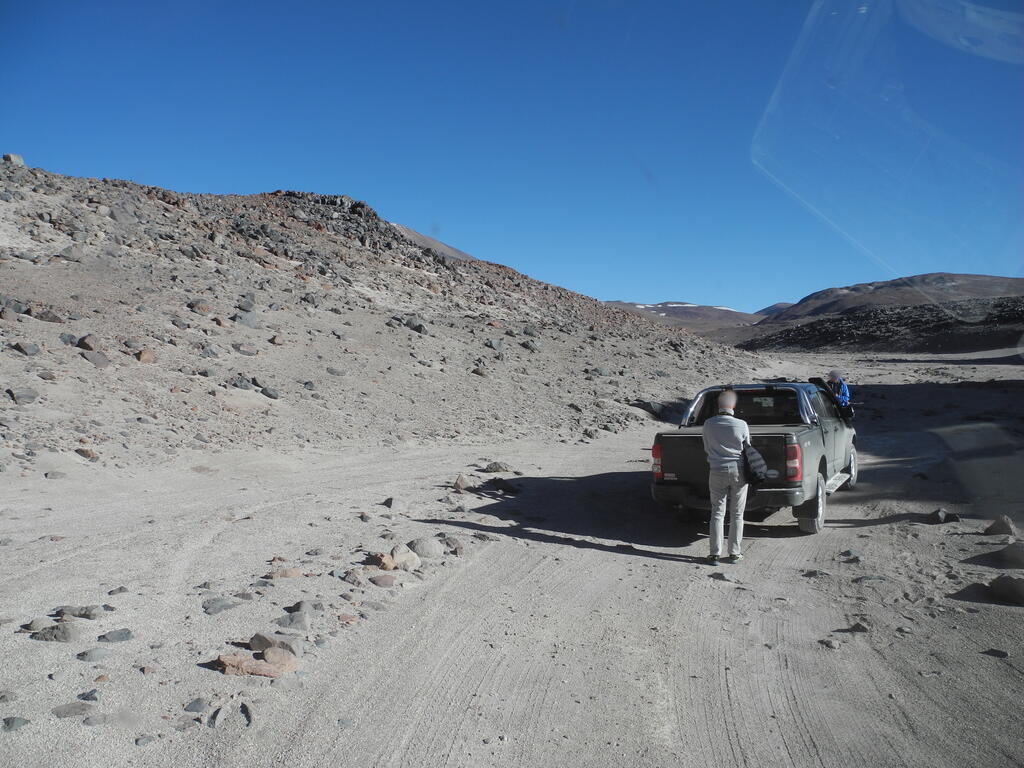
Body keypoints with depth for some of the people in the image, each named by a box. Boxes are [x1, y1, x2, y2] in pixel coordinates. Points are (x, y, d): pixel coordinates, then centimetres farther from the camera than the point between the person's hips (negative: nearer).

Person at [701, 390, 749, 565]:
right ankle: (734, 553, 15)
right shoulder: (741, 425, -10)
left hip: (717, 471, 1)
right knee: (737, 514, 9)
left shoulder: (708, 424, -5)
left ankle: (715, 554, 3)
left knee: (717, 513, 6)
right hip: (738, 471, -1)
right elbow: (747, 449, 4)